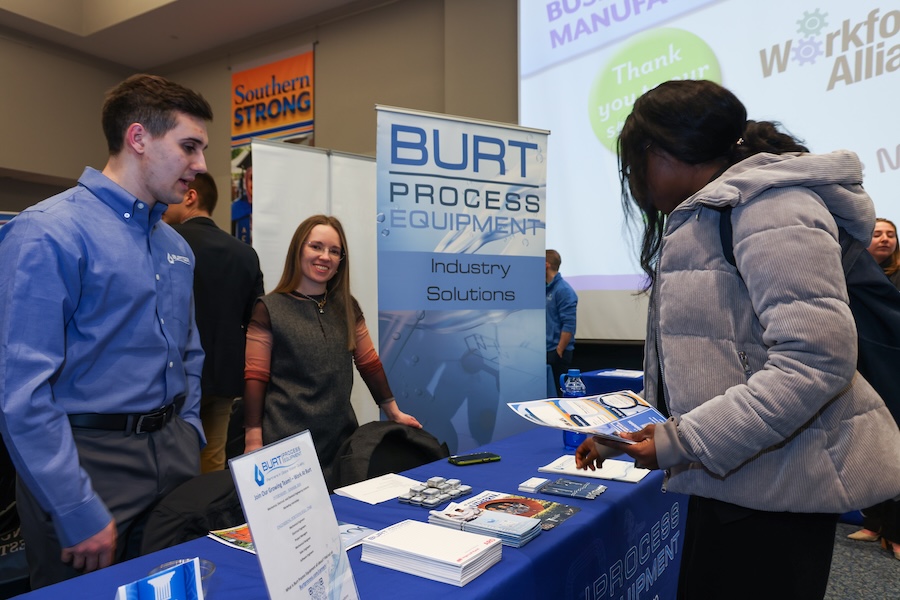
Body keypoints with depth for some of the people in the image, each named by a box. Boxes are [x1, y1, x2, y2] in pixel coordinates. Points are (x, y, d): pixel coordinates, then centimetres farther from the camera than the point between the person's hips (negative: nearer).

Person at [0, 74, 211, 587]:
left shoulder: (177, 246, 9)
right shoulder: (47, 233, -14)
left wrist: (190, 440, 9)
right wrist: (80, 515, -17)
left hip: (174, 456, 7)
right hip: (90, 461, -7)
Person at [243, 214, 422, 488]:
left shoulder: (347, 306, 9)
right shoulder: (269, 309, -4)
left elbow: (369, 363, 13)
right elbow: (255, 378, -5)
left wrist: (394, 413, 13)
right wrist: (253, 442, -10)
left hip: (340, 436, 4)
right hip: (287, 441, -4)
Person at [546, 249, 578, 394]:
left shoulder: (564, 290, -13)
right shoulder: (546, 288, 10)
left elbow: (569, 325, -18)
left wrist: (559, 351, -17)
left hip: (557, 352, -8)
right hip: (545, 351, 8)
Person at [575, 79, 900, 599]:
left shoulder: (772, 206, -13)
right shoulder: (700, 220, 16)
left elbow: (818, 359, -23)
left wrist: (688, 442, -21)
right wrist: (625, 434, 11)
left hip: (776, 483, -9)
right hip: (732, 477, 9)